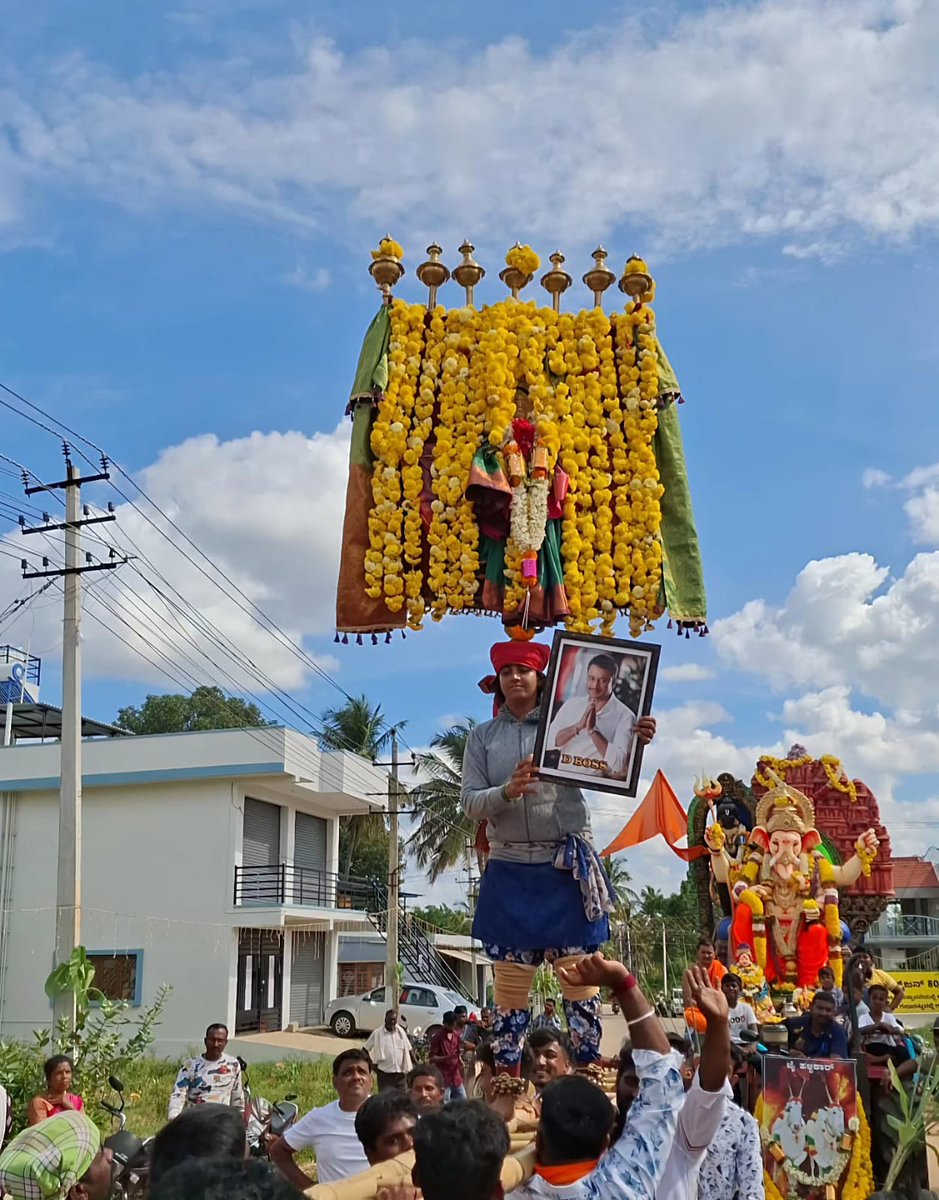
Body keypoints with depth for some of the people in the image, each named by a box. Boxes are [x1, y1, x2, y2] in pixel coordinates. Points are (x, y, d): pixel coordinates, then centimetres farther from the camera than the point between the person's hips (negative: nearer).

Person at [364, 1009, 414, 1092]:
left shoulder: (401, 1032, 3)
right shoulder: (377, 1033, -8)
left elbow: (408, 1049, 12)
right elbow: (365, 1049, 0)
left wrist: (415, 1064, 6)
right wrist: (372, 1064, -5)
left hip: (400, 1072, 4)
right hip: (384, 1072, -4)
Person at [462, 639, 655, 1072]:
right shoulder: (483, 737, 9)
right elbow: (470, 803, 2)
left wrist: (634, 742, -27)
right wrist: (508, 791, -18)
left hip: (566, 869, -1)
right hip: (510, 871, 2)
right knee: (510, 978, 4)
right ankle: (506, 1077, 12)